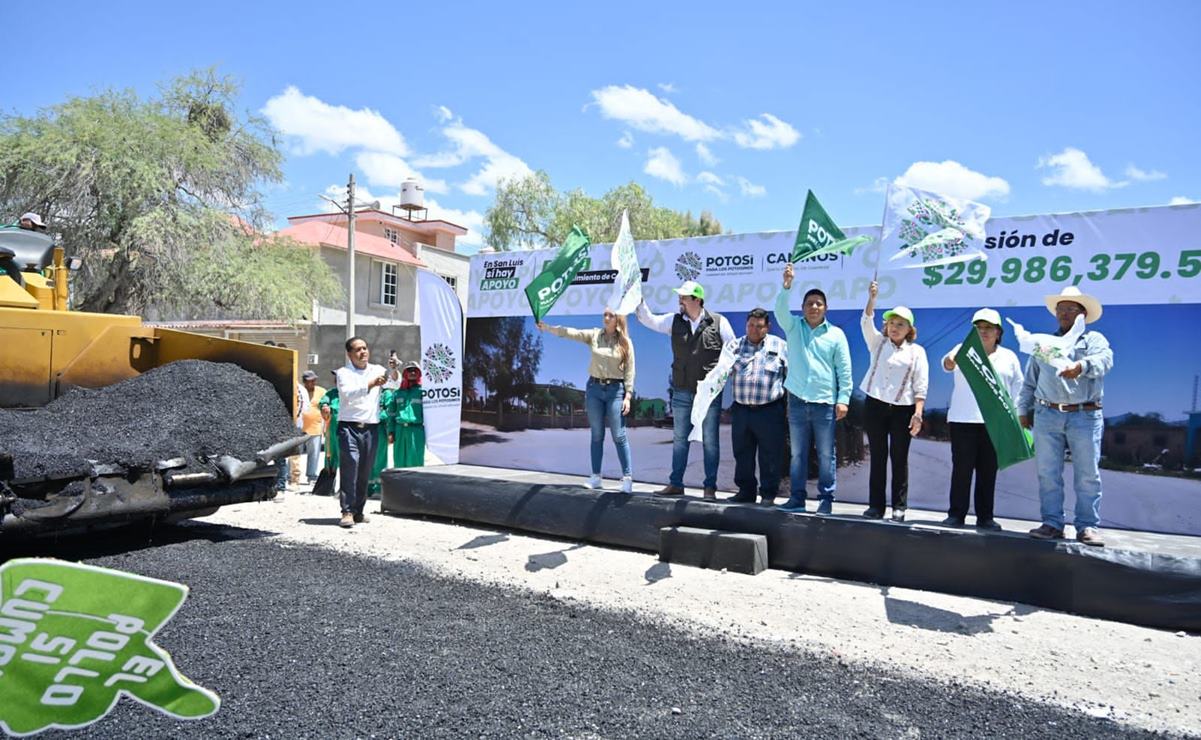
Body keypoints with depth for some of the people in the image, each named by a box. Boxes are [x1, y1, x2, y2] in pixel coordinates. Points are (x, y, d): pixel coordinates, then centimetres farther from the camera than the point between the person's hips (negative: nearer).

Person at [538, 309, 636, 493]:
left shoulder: (625, 342, 0)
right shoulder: (594, 335, 4)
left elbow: (629, 370, -1)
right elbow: (570, 333, -7)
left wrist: (628, 395, -8)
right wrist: (548, 328, -20)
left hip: (615, 389, -2)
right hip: (594, 388, 2)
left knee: (619, 436, -3)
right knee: (597, 435, 8)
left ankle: (627, 477, 3)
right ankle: (596, 477, 14)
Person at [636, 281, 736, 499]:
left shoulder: (718, 322, -4)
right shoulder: (675, 321, 5)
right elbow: (648, 320, 2)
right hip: (682, 392, 3)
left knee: (710, 440, 4)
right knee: (679, 439, 10)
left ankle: (710, 487, 13)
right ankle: (676, 484, 20)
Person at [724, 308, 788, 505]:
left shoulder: (780, 346, 5)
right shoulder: (735, 346, 12)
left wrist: (791, 407, 2)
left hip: (770, 410, -3)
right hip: (741, 409, 3)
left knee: (770, 455, 1)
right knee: (742, 454, 9)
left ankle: (768, 494, 13)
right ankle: (746, 491, 21)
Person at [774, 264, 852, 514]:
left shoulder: (836, 334, 4)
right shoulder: (793, 327, 9)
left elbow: (844, 369, 1)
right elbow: (780, 310, -12)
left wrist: (843, 399, -6)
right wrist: (787, 286, -27)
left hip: (825, 402, -2)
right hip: (797, 400, 2)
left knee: (826, 454, 3)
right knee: (798, 453, 7)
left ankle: (826, 499, 11)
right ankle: (797, 498, 14)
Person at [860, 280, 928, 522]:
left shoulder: (916, 351, 6)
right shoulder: (878, 343, 12)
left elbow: (921, 386, 0)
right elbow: (866, 322, -6)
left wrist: (918, 413, -10)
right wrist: (872, 297, -20)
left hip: (902, 410, -1)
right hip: (875, 406, 2)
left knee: (899, 459, 2)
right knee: (877, 457, 4)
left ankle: (899, 507, 8)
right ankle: (876, 505, 9)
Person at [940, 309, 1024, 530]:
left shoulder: (1009, 356, 13)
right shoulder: (964, 350, 6)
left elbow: (1018, 387, 14)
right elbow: (948, 362, -16)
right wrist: (949, 362, -40)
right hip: (963, 420, -2)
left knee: (988, 470, 5)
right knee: (961, 468, -1)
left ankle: (985, 517, 12)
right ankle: (956, 514, 5)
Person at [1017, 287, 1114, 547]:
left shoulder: (1094, 339, 9)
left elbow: (1104, 359, -15)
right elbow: (1029, 381, 21)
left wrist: (1081, 366, -35)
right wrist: (1024, 411, 15)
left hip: (1085, 416, -3)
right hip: (1047, 416, 3)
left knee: (1088, 475, -1)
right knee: (1048, 474, 2)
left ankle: (1088, 527, 4)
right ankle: (1052, 524, 7)